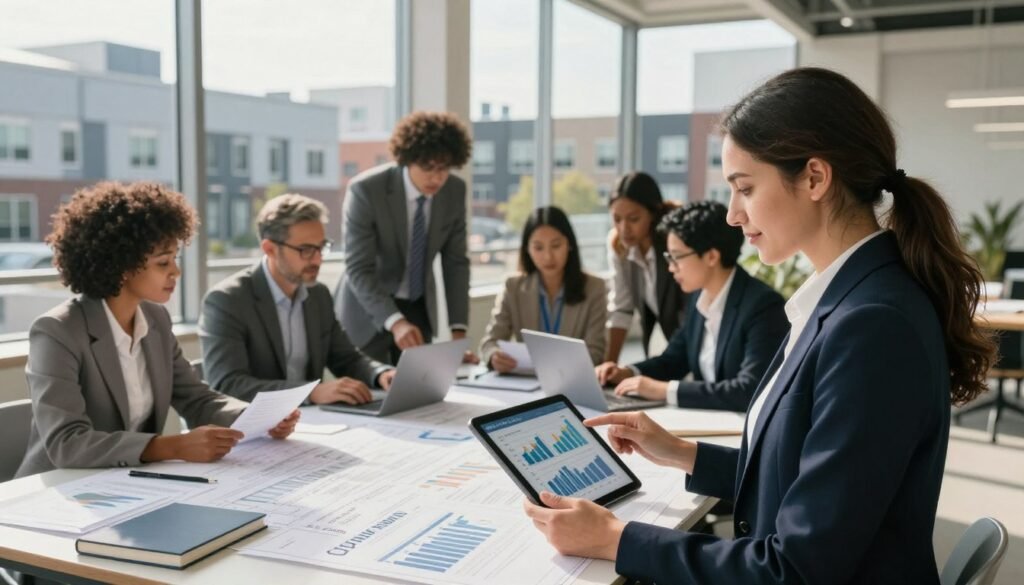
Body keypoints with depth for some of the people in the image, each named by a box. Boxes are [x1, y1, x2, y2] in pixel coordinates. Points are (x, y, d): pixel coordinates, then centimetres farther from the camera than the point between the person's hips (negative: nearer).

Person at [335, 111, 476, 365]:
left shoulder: (455, 191, -9)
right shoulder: (366, 190, -23)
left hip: (421, 309, 4)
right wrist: (395, 322, -40)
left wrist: (457, 329, -12)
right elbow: (358, 270, -26)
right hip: (368, 310, -4)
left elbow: (455, 262, -3)